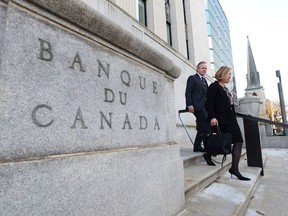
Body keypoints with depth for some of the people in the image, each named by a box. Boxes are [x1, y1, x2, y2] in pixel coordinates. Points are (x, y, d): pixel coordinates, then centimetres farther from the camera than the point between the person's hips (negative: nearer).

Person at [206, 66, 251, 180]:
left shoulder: (225, 89, 23)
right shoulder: (214, 86, -4)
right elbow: (209, 103, -15)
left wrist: (234, 120, 18)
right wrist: (212, 117, -27)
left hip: (230, 120, 9)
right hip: (221, 120, -9)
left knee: (238, 141, 0)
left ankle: (234, 169, 1)